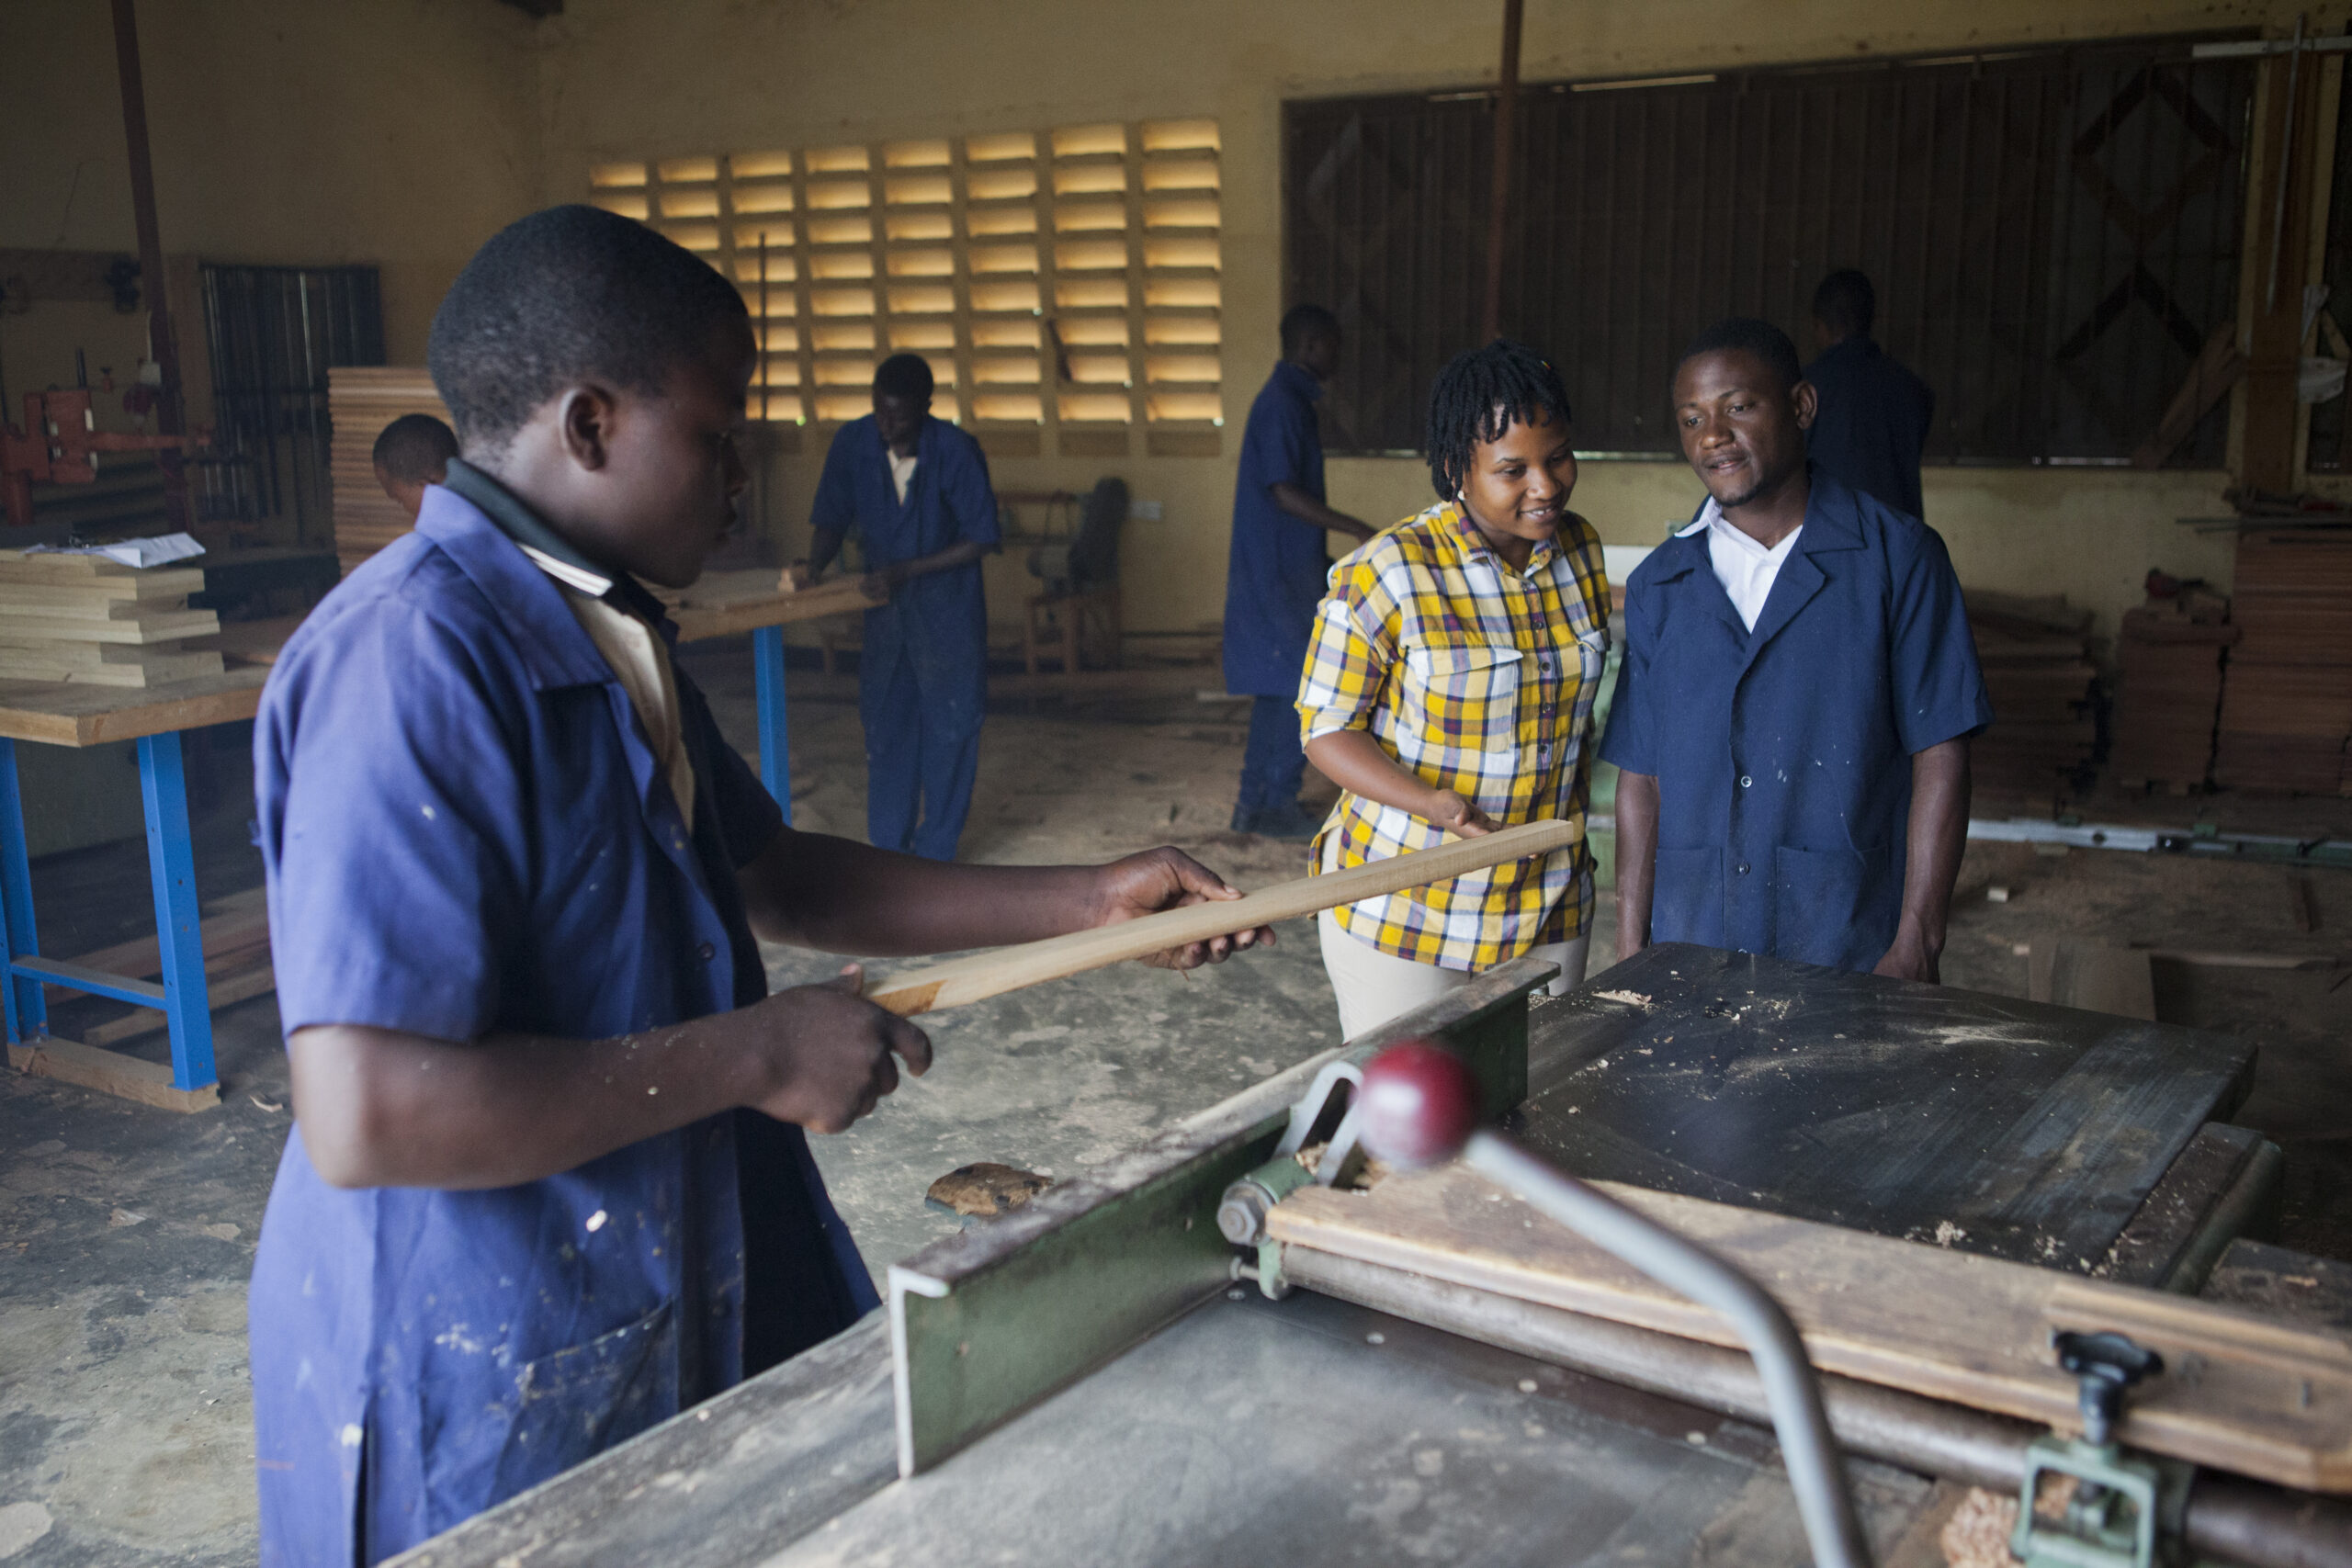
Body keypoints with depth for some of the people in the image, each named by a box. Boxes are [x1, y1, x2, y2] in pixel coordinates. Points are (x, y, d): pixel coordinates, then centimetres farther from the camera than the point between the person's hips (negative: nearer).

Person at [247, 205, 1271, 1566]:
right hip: (483, 1386, -9)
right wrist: (757, 1056, -24)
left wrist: (1088, 901, 9)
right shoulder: (411, 664, -26)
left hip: (665, 1292, 9)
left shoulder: (607, 633, 7)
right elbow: (366, 1116, -32)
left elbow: (770, 876, 15)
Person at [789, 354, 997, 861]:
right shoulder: (853, 443, -8)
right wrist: (814, 564, -18)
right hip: (885, 602, 4)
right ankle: (887, 849, 16)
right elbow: (833, 517, 3)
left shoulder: (956, 451, -19)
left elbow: (980, 539, -15)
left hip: (947, 604, -3)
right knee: (885, 724, 6)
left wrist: (906, 570, -22)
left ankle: (934, 853, 11)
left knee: (951, 724, 0)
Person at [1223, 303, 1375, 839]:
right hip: (1281, 575, -10)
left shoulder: (1288, 402, 17)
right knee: (1305, 686, -5)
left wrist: (1326, 562, 24)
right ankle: (1277, 804, 2)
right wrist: (1358, 530, -21)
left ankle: (1253, 805, 16)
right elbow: (1285, 493, -23)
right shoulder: (1282, 404, -15)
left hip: (1287, 571, 10)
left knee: (1277, 690, 12)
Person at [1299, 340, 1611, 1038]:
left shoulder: (1582, 551, 1)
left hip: (1550, 906, 5)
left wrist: (1569, 804, 11)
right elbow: (1327, 730, -12)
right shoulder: (1383, 576, -17)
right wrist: (1430, 802, -27)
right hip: (1402, 911, -5)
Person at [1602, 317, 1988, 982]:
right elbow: (1641, 778, 7)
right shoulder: (1657, 585, 7)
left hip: (1850, 954, -2)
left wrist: (1915, 949, -10)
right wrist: (1631, 953, 3)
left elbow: (1939, 760, -5)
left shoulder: (1898, 558, -2)